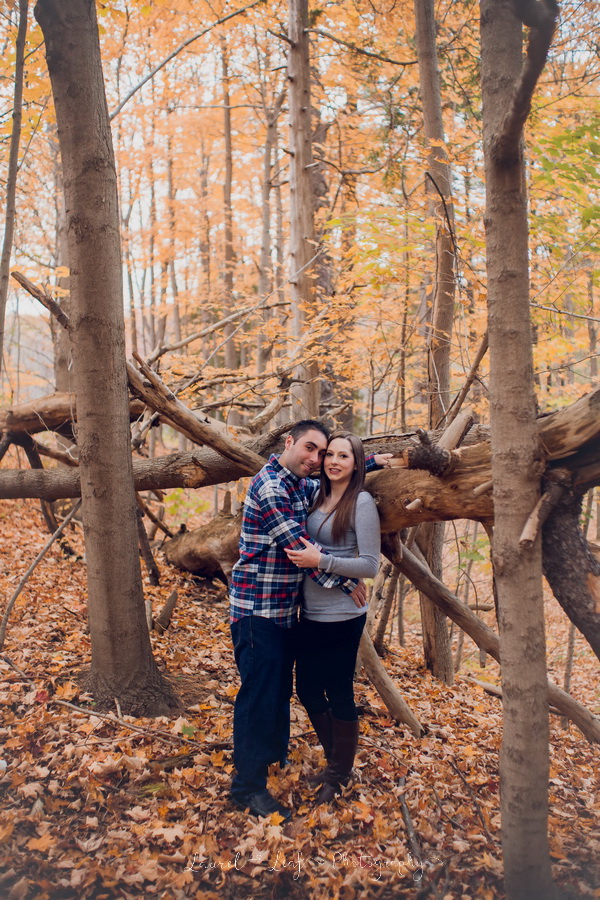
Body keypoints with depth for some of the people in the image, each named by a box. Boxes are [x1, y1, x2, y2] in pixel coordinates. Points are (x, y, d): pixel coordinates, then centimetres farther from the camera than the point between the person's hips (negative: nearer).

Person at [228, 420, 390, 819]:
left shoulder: (301, 486, 11)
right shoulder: (269, 486, -19)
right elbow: (299, 545, -22)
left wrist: (371, 461, 22)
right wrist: (345, 581, -14)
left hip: (284, 608, 9)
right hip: (258, 608, -9)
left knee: (280, 688, 21)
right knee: (259, 693, -3)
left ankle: (274, 754, 40)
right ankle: (248, 786, 10)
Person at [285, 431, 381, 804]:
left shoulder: (362, 503, -12)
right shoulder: (318, 498, 8)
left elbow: (371, 565, -16)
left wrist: (321, 560, -22)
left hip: (341, 616, -7)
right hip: (311, 613, 7)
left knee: (339, 694, 6)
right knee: (307, 688, 16)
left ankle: (339, 776, 28)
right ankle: (336, 761, 39)